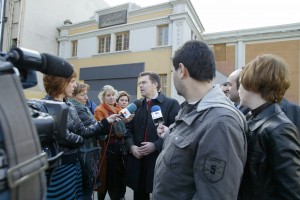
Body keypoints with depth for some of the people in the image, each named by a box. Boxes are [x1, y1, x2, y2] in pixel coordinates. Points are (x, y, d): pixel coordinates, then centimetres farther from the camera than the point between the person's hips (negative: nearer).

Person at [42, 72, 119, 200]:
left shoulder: (69, 106, 9)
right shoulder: (46, 105, -19)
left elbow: (83, 131, 8)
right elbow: (63, 136, -26)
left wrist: (107, 121, 4)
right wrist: (79, 140, -5)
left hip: (74, 162, 8)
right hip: (59, 165, -8)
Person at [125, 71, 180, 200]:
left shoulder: (171, 104, -4)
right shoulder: (137, 105, 13)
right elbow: (128, 128, 12)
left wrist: (156, 146, -17)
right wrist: (131, 146, -4)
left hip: (160, 159, -4)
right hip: (137, 159, 5)